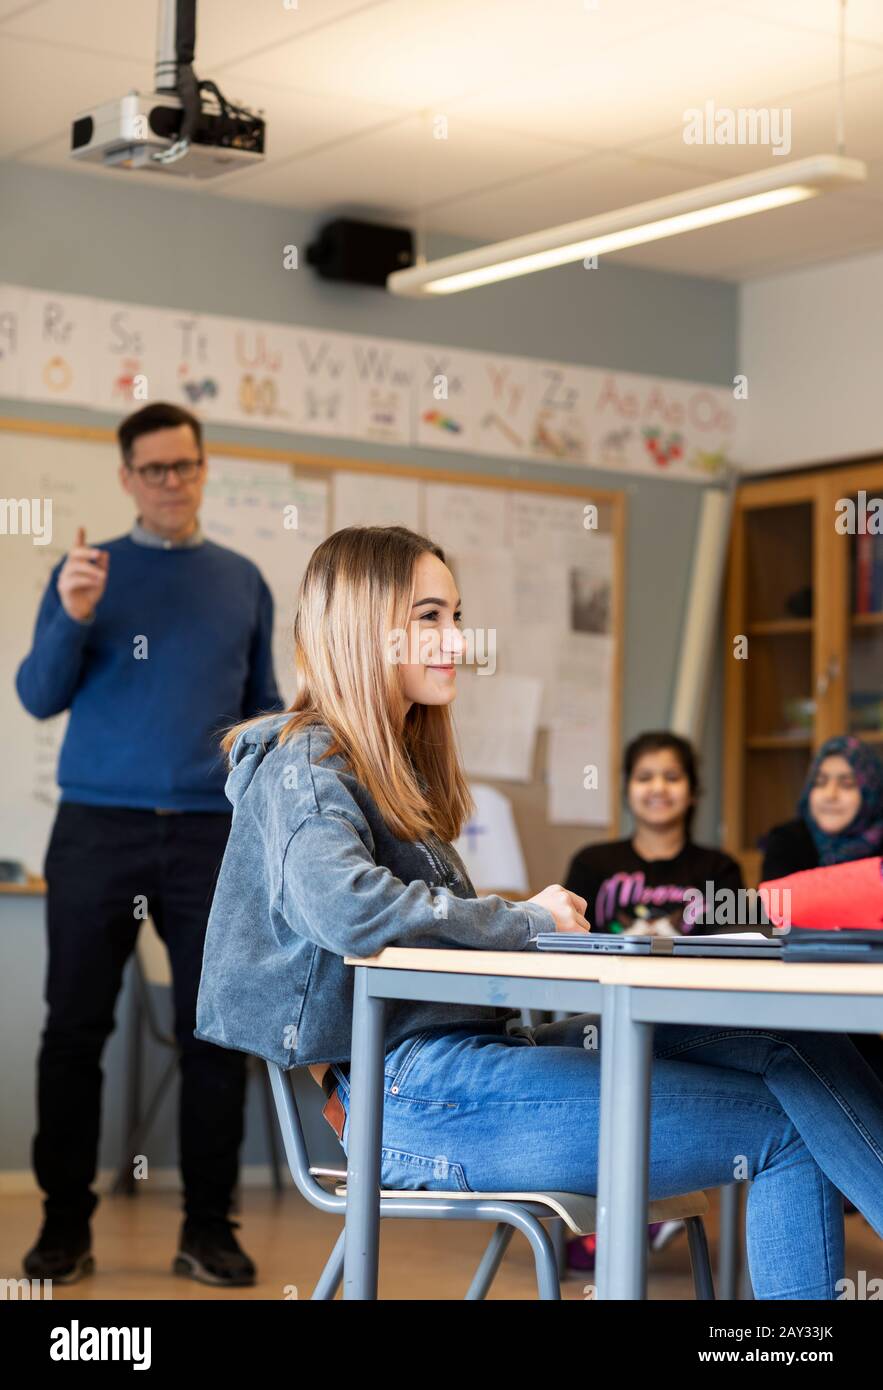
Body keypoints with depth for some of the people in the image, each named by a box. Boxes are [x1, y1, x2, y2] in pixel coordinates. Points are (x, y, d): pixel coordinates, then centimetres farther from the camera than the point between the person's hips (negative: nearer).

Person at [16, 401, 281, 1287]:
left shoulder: (243, 582, 12)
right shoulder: (86, 571, 6)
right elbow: (37, 698, -1)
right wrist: (73, 618, -17)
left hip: (211, 834, 1)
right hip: (97, 829, -1)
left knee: (215, 1034, 1)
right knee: (75, 1030, 1)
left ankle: (208, 1228, 9)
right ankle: (65, 1226, 11)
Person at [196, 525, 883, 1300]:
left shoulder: (392, 763, 22)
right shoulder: (306, 767, -7)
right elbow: (345, 907, -27)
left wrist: (528, 921, -3)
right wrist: (526, 921, -14)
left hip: (472, 1052, 8)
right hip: (417, 1096, -8)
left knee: (795, 1051, -7)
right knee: (786, 1130, -12)